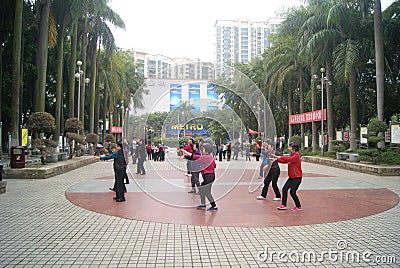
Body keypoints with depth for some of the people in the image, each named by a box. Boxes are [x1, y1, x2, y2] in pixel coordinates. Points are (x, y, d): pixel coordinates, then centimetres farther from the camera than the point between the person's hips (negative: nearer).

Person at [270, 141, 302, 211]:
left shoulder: (296, 155, -16)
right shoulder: (292, 155, 13)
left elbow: (288, 159, -32)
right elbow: (285, 161, 16)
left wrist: (280, 157, -25)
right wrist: (276, 159, 5)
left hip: (297, 177, -9)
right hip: (291, 177, 9)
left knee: (292, 192, -8)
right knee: (284, 189, 4)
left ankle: (298, 207, 8)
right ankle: (283, 205, 11)